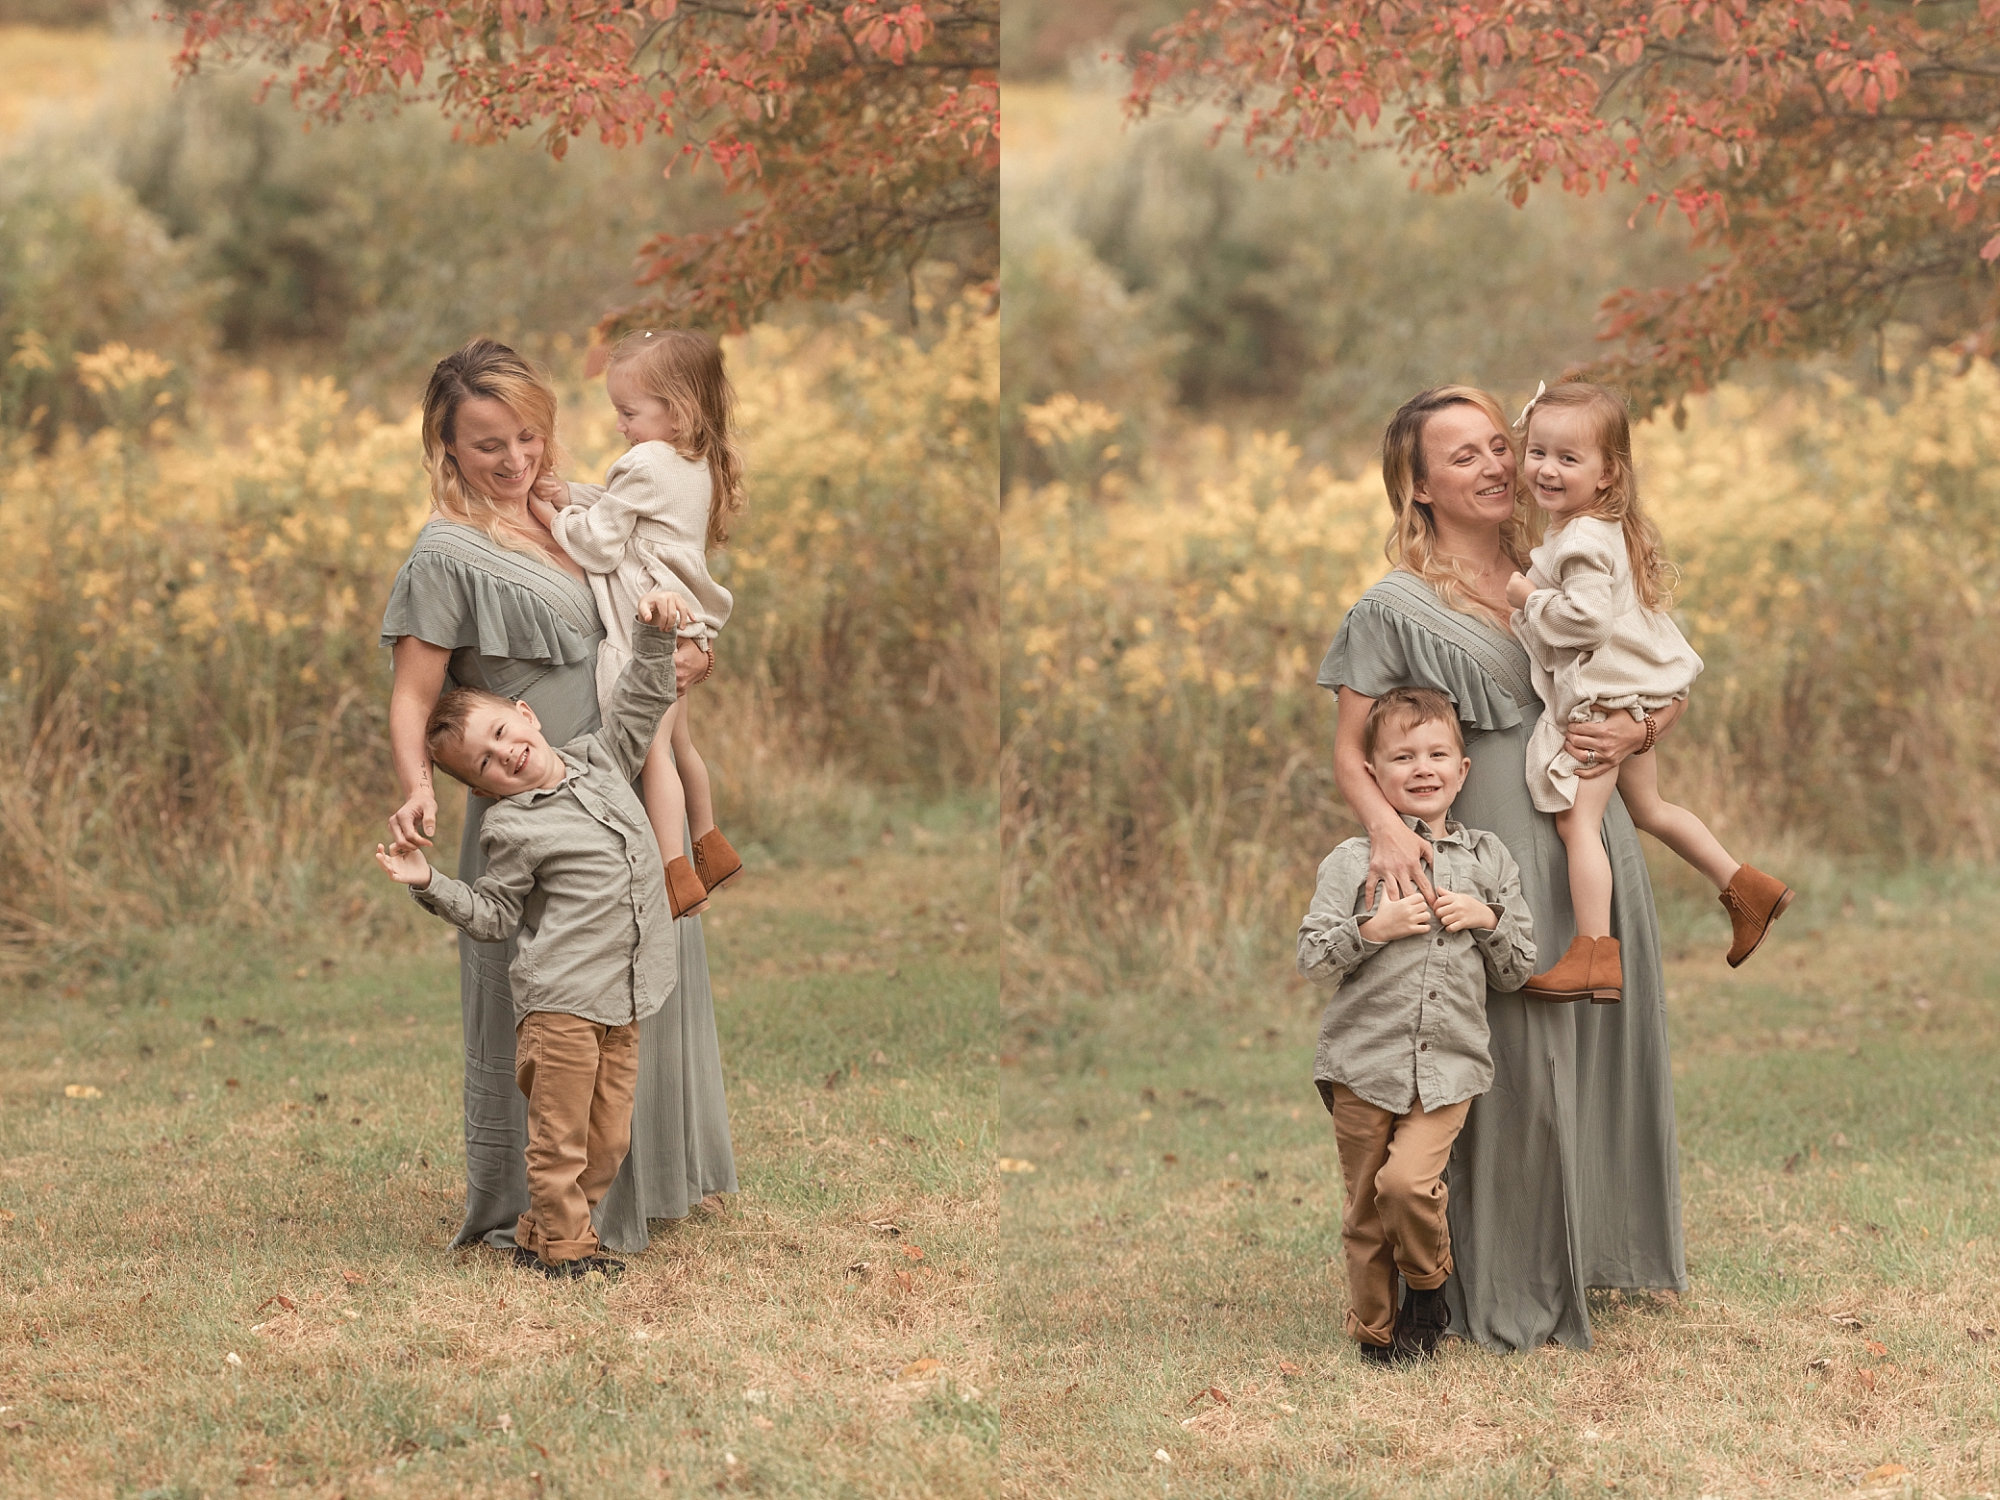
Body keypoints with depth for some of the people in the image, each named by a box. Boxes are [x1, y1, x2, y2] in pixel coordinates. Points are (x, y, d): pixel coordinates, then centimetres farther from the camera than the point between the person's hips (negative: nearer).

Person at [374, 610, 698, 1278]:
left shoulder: (600, 759, 8)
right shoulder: (511, 829, -6)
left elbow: (641, 703, 19)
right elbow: (491, 915, 0)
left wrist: (656, 638, 9)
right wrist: (431, 885, -13)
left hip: (621, 1005, 5)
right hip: (559, 1003, -5)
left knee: (608, 1138, 8)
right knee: (560, 1132, -5)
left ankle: (539, 1232, 20)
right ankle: (563, 1243, 8)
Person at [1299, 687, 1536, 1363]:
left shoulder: (1488, 860, 9)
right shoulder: (1353, 862, 1)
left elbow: (1517, 970, 12)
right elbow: (1313, 957, -4)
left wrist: (1488, 920, -5)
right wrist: (1374, 928, -16)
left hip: (1448, 1064, 0)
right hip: (1364, 1061, 0)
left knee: (1408, 1179, -20)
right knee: (1366, 1212, 5)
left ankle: (1428, 1283, 7)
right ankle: (1374, 1331, 21)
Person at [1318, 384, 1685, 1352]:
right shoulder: (1395, 607, -3)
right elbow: (1350, 754, -4)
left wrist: (1637, 730, -7)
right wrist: (1384, 827, -24)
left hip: (1595, 841, 5)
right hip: (1493, 852, -5)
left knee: (1604, 1046, 10)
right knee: (1514, 1062, -3)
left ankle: (1600, 1248, 27)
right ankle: (1514, 1290, 9)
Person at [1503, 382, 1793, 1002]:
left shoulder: (1582, 542, -21)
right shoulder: (1609, 530, 11)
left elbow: (1587, 617, -30)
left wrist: (1530, 598, -17)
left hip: (1601, 702, -11)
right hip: (1634, 698, 11)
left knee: (1576, 819, -11)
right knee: (1648, 810, 25)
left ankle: (1595, 954, -15)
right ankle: (1745, 887, 30)